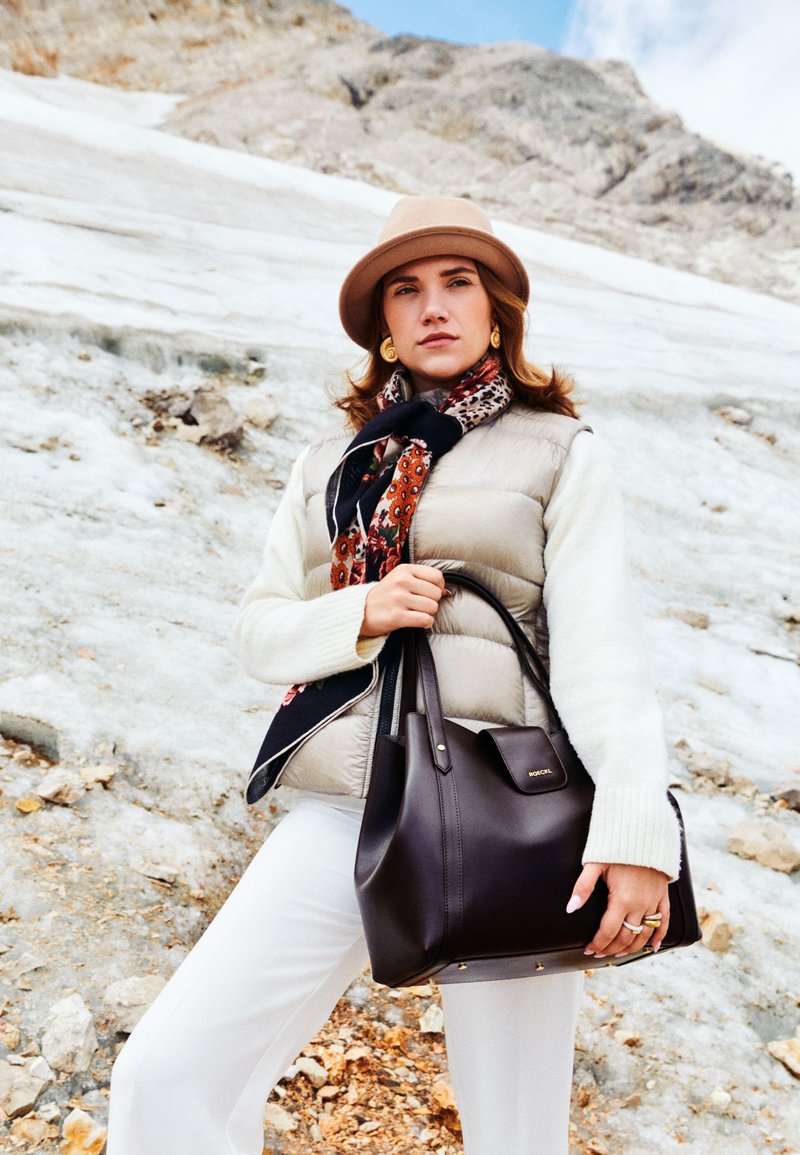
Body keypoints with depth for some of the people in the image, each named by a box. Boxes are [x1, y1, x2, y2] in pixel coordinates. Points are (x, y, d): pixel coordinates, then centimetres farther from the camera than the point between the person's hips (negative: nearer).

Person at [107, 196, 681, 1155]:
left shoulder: (562, 454, 4)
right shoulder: (329, 463, 15)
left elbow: (600, 646, -6)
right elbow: (259, 629, 12)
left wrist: (635, 831, -18)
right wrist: (361, 614, -8)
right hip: (342, 814, 3)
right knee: (166, 1074, -3)